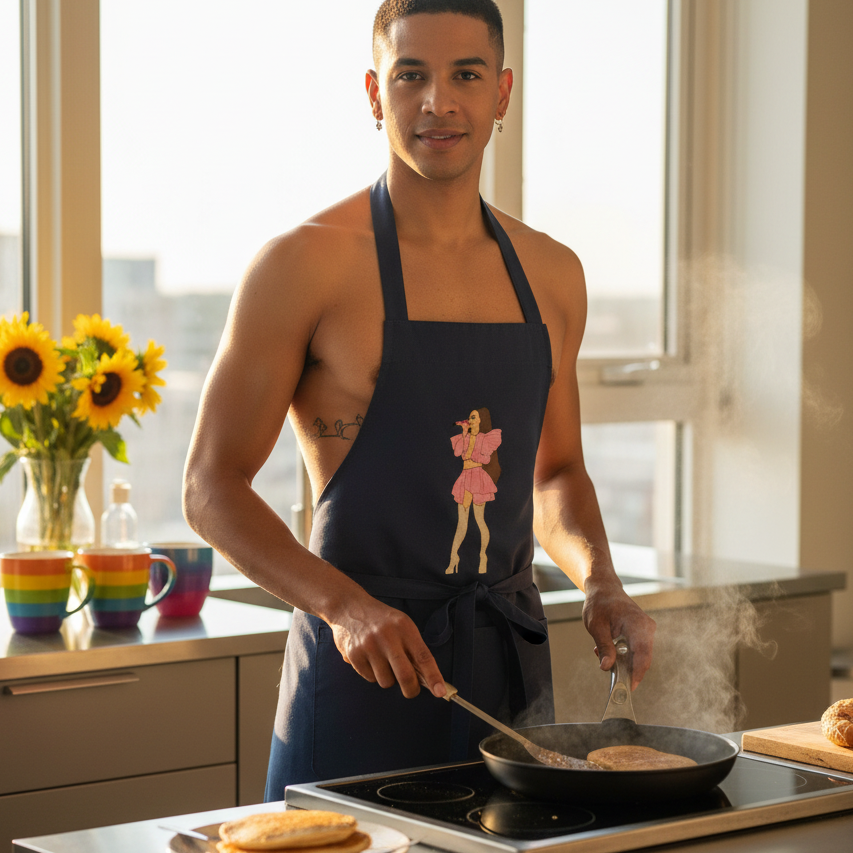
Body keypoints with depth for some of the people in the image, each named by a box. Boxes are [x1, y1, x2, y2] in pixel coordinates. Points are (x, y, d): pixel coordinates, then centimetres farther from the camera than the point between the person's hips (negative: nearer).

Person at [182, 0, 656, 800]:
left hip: (511, 669, 5)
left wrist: (598, 579, 0)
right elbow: (211, 486, -10)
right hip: (360, 674, -5)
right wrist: (342, 605, -23)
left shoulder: (551, 275, 8)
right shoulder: (306, 263, -9)